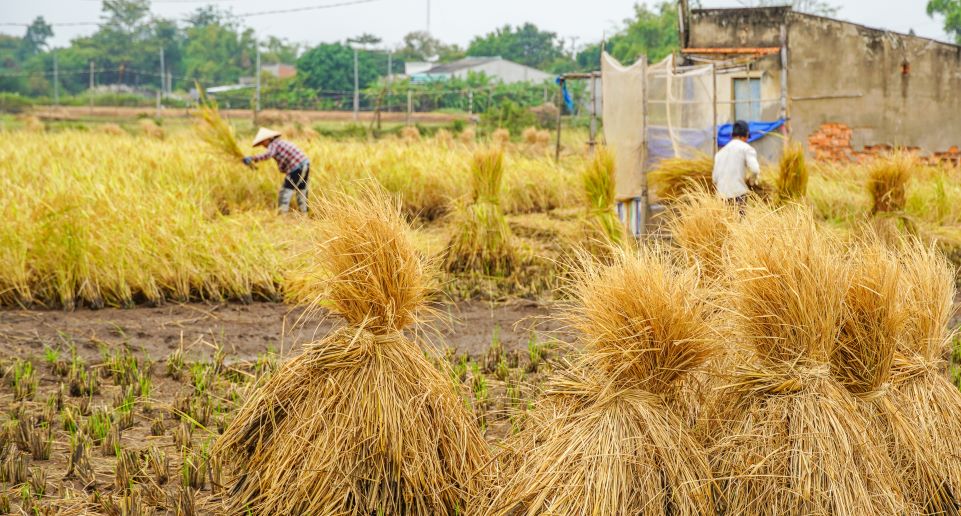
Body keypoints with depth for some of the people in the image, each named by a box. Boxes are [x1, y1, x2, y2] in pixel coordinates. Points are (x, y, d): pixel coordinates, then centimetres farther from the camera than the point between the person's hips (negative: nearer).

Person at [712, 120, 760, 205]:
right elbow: (755, 170, -13)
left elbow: (715, 178, 15)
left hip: (722, 196, 5)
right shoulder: (747, 148, 1)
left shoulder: (720, 152, 17)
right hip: (738, 194, -5)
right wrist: (751, 179, 7)